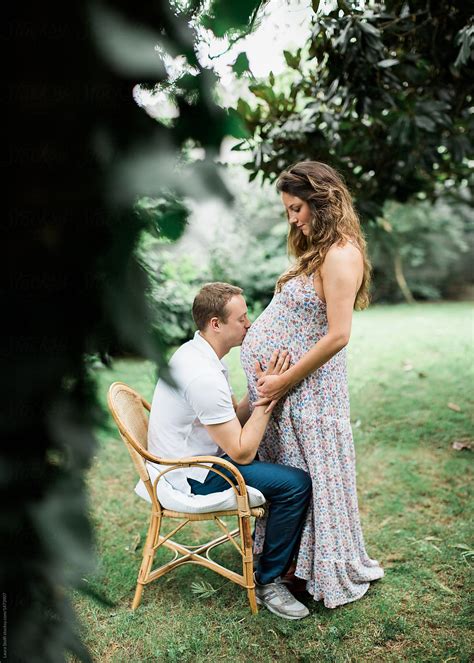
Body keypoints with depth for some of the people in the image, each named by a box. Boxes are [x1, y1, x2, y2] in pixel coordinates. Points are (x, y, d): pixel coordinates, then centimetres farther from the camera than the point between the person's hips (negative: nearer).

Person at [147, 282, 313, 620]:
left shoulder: (195, 352, 3)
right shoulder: (204, 376, -29)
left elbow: (235, 415, 8)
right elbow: (241, 452, -24)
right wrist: (267, 397, -21)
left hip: (194, 458, 10)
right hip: (194, 477, -10)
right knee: (296, 483, -19)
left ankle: (267, 540, 31)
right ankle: (268, 582, -1)